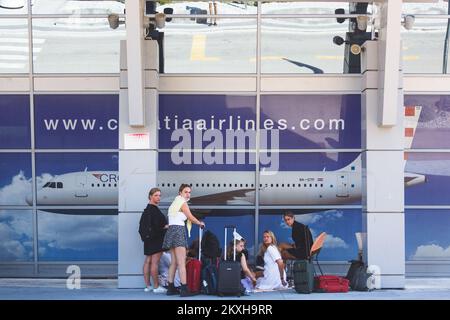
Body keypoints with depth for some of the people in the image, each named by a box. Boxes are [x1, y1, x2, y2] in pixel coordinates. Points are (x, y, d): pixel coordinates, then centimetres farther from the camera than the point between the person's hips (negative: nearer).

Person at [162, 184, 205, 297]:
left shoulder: (175, 202, 23)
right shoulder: (182, 202, -4)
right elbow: (191, 217, -4)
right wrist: (200, 223, 13)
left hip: (171, 230, 9)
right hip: (178, 230, -9)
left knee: (174, 262, 11)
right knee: (181, 262, -13)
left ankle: (170, 288, 11)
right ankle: (184, 289, -18)